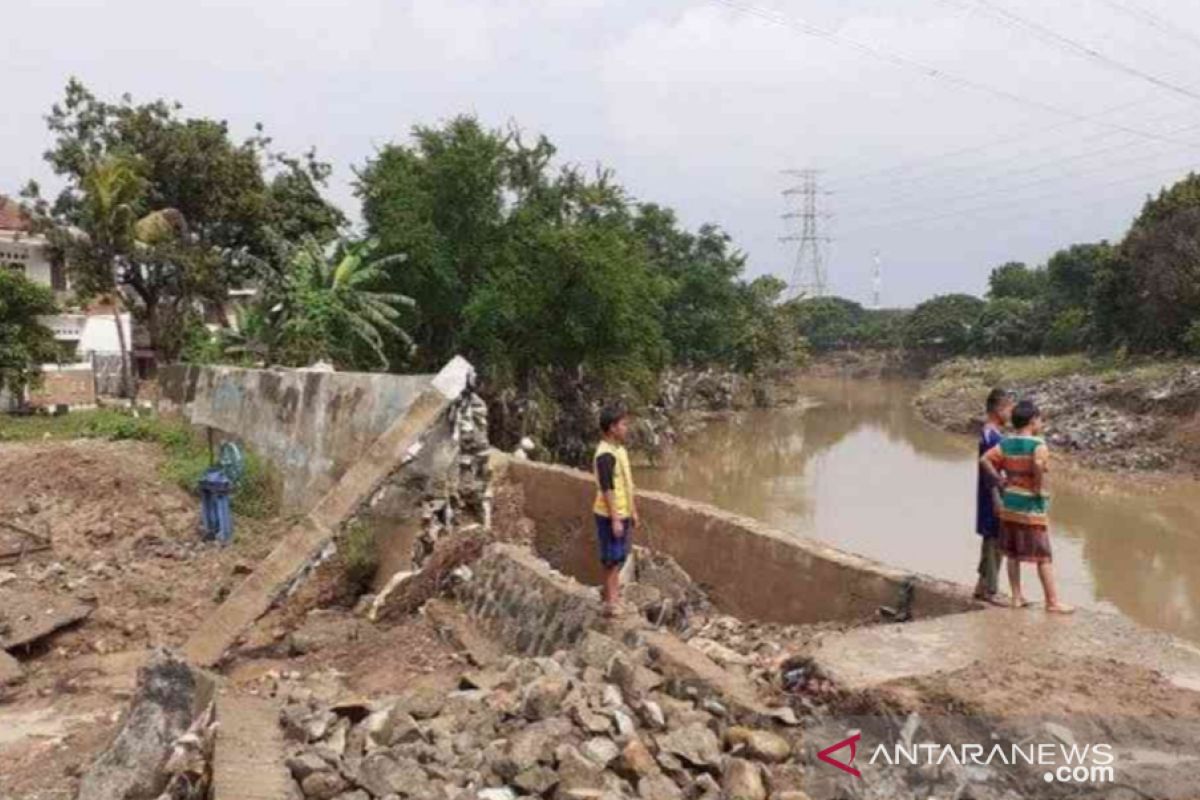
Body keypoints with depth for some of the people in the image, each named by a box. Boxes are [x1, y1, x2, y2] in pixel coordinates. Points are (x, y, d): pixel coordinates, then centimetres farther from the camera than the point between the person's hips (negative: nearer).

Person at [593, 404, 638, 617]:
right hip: (610, 515, -9)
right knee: (613, 557, -1)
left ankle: (609, 590, 33)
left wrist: (633, 512, 19)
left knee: (620, 555, 18)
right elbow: (607, 489, -23)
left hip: (623, 513, 9)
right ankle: (612, 600, 7)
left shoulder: (620, 449, 10)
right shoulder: (605, 454, -20)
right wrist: (615, 519, -23)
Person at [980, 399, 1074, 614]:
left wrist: (1000, 481, 3)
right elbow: (1038, 464, -33)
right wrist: (1040, 487, -19)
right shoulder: (1037, 444, -14)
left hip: (1009, 505, 6)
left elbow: (985, 460, -1)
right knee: (1044, 557, 3)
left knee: (1012, 554, 12)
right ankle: (1052, 602, 9)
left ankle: (1017, 597, 19)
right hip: (1032, 507, -6)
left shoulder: (1006, 443, 4)